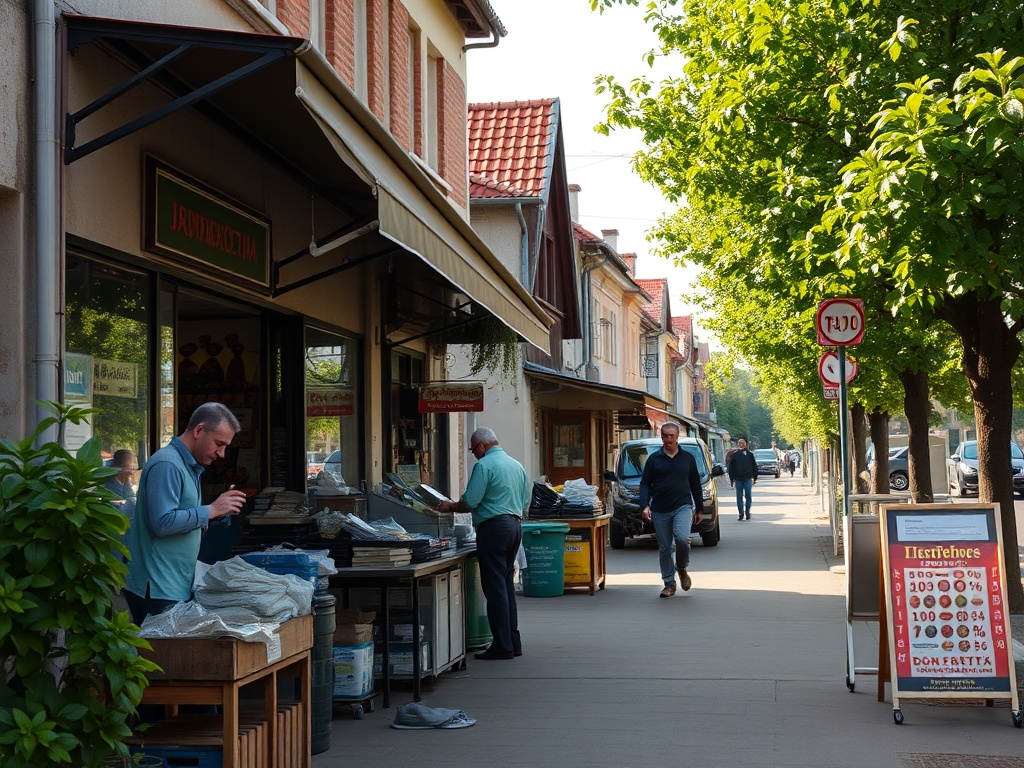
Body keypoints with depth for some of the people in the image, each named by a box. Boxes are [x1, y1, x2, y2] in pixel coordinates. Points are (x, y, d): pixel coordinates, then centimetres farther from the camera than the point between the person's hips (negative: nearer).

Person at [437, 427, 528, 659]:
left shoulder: (484, 465, -9)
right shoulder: (517, 465, 16)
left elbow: (470, 502, -12)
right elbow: (526, 502, 19)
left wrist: (450, 506, 5)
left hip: (493, 527, -8)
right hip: (515, 525, 8)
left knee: (495, 587, -5)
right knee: (506, 584, 14)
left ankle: (502, 646, -4)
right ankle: (513, 642, 15)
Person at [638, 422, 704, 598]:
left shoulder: (687, 458, 10)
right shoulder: (654, 459, 6)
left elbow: (695, 485, 15)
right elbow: (645, 484, 5)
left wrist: (700, 509, 14)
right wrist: (644, 506, -9)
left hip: (683, 506, -1)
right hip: (660, 510, 1)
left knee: (682, 538, -23)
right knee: (664, 548, 3)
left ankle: (682, 568, 4)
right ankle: (669, 584, 14)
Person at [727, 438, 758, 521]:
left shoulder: (750, 454, 7)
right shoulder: (735, 455, 5)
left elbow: (754, 466, 11)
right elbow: (731, 467, 6)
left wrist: (755, 477, 8)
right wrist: (732, 479, 3)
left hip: (748, 478, 0)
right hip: (738, 479, 0)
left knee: (748, 496, -5)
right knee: (739, 497, 3)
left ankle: (747, 511, 8)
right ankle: (741, 513, 10)